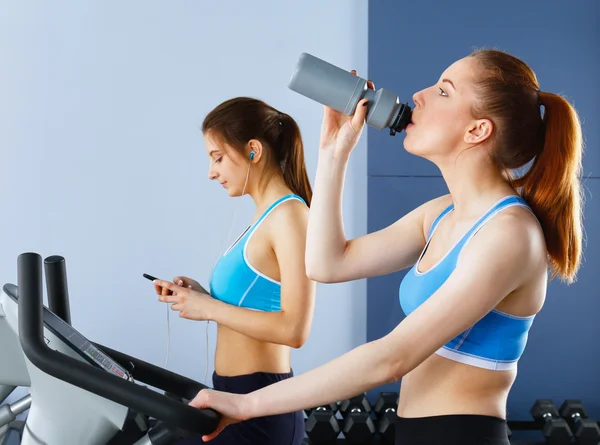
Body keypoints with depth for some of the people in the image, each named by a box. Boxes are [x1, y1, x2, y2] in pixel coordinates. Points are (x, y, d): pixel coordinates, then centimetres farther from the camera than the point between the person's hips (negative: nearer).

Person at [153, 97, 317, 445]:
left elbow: (294, 329, -23)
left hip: (258, 406, -9)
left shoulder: (289, 215, -15)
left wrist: (209, 308, -16)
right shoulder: (268, 217, 13)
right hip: (239, 397, 9)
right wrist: (202, 297, 3)